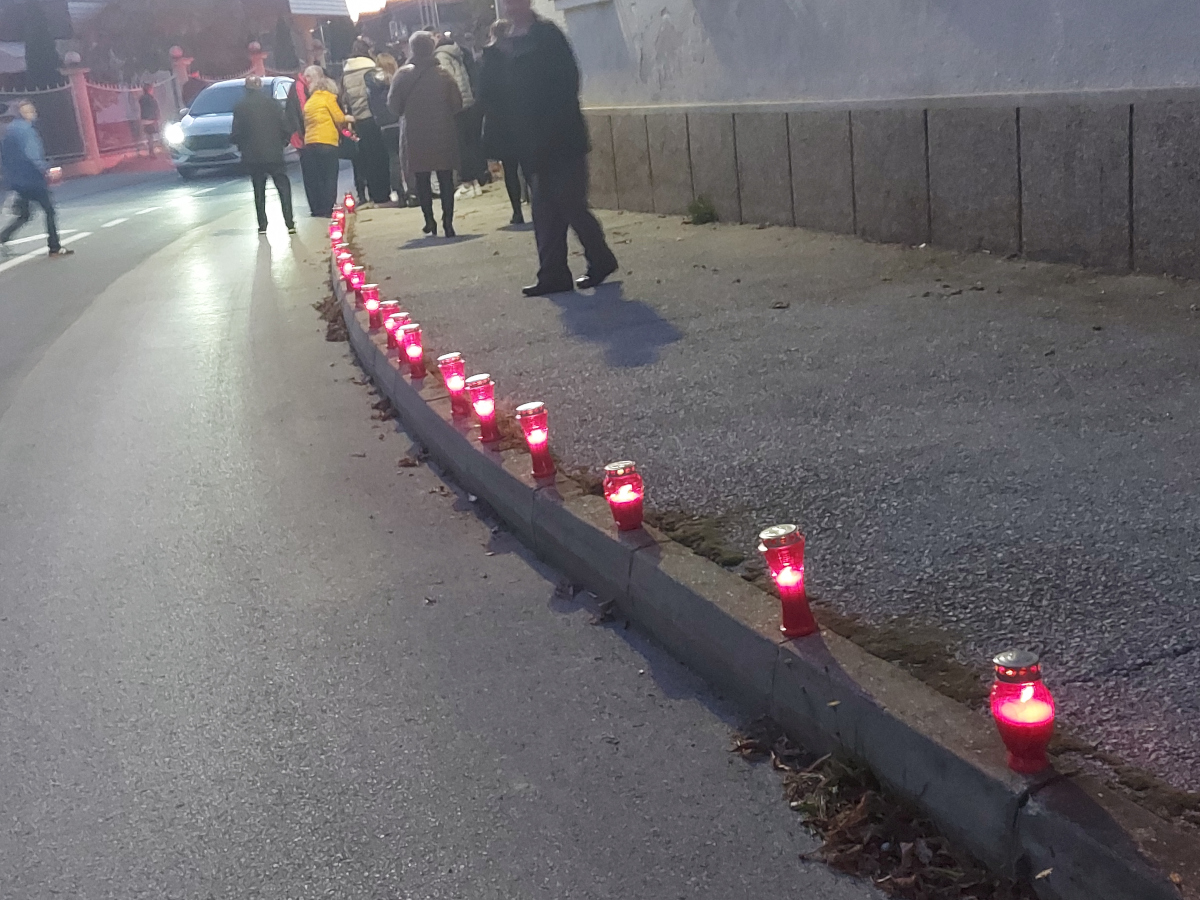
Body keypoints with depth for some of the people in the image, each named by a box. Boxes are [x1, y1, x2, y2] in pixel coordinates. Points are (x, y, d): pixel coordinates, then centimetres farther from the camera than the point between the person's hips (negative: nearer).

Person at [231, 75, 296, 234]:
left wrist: (243, 147, 16)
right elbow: (285, 127, -2)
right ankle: (289, 223, -5)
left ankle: (262, 225, 8)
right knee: (283, 188, 4)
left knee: (259, 191, 10)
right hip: (274, 154, -1)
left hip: (252, 156, 1)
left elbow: (236, 133, -1)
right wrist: (283, 143, 14)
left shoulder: (240, 107, -1)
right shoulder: (271, 103, -2)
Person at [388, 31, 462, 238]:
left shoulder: (403, 75, -6)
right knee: (445, 178, 4)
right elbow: (457, 104, -4)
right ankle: (447, 221, -1)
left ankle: (429, 220, 9)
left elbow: (394, 106, -2)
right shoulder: (443, 74, -7)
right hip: (443, 133, 0)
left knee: (422, 178, 11)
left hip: (417, 136, 0)